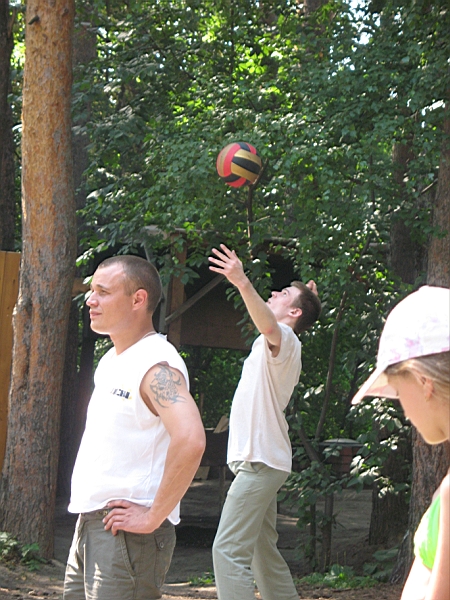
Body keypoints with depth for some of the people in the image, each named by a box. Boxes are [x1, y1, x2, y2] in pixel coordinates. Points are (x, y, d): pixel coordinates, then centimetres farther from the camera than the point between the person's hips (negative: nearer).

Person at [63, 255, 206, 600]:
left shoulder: (156, 364, -15)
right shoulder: (111, 361, 15)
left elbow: (190, 440, -31)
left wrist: (153, 517, -24)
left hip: (125, 529, -9)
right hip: (89, 525, 9)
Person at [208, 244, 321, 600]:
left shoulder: (285, 339, -8)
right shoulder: (278, 344, 22)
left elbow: (268, 326, -35)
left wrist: (243, 284, -49)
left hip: (260, 462, -11)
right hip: (262, 461, 11)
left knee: (229, 551, -18)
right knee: (263, 552, 16)